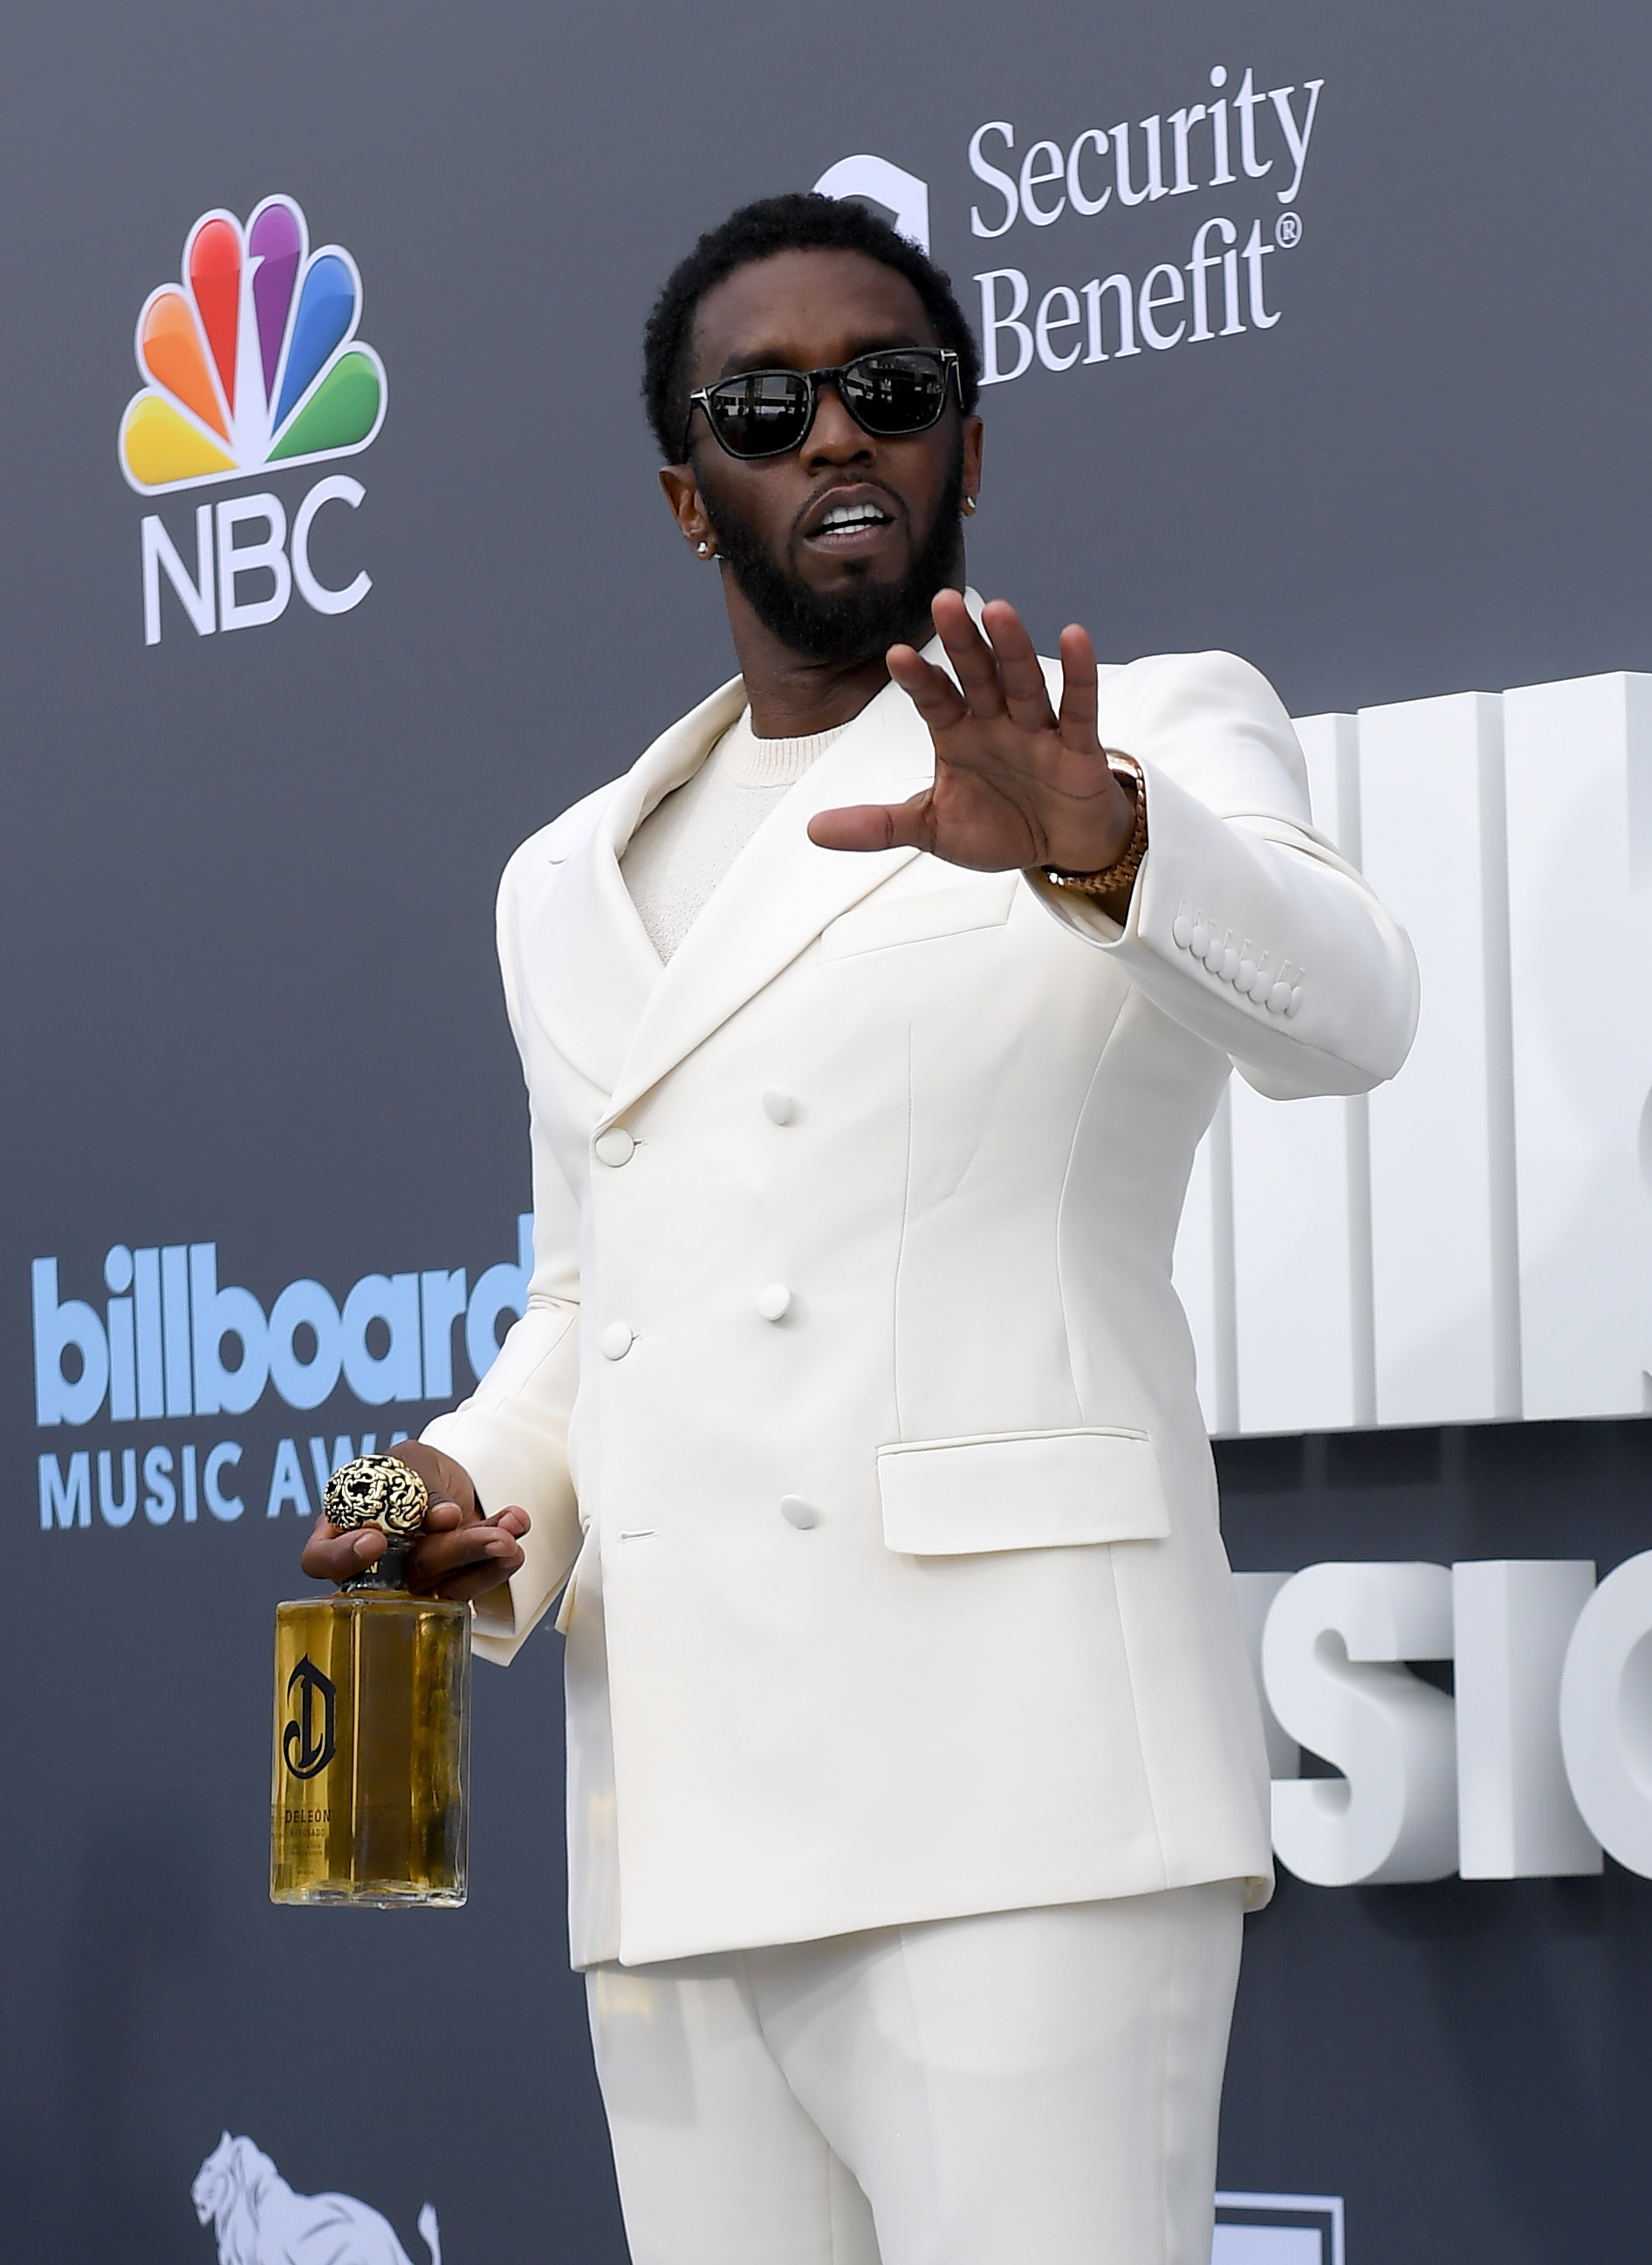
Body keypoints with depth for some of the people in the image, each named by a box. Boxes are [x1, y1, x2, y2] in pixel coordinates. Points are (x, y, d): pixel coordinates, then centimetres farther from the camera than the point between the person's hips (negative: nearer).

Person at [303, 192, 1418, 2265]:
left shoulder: (1158, 737, 5)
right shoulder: (572, 885, 23)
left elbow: (1338, 1011, -14)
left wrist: (1090, 840, -35)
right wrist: (477, 1498, 7)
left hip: (1011, 1779, -5)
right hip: (678, 1818, 6)